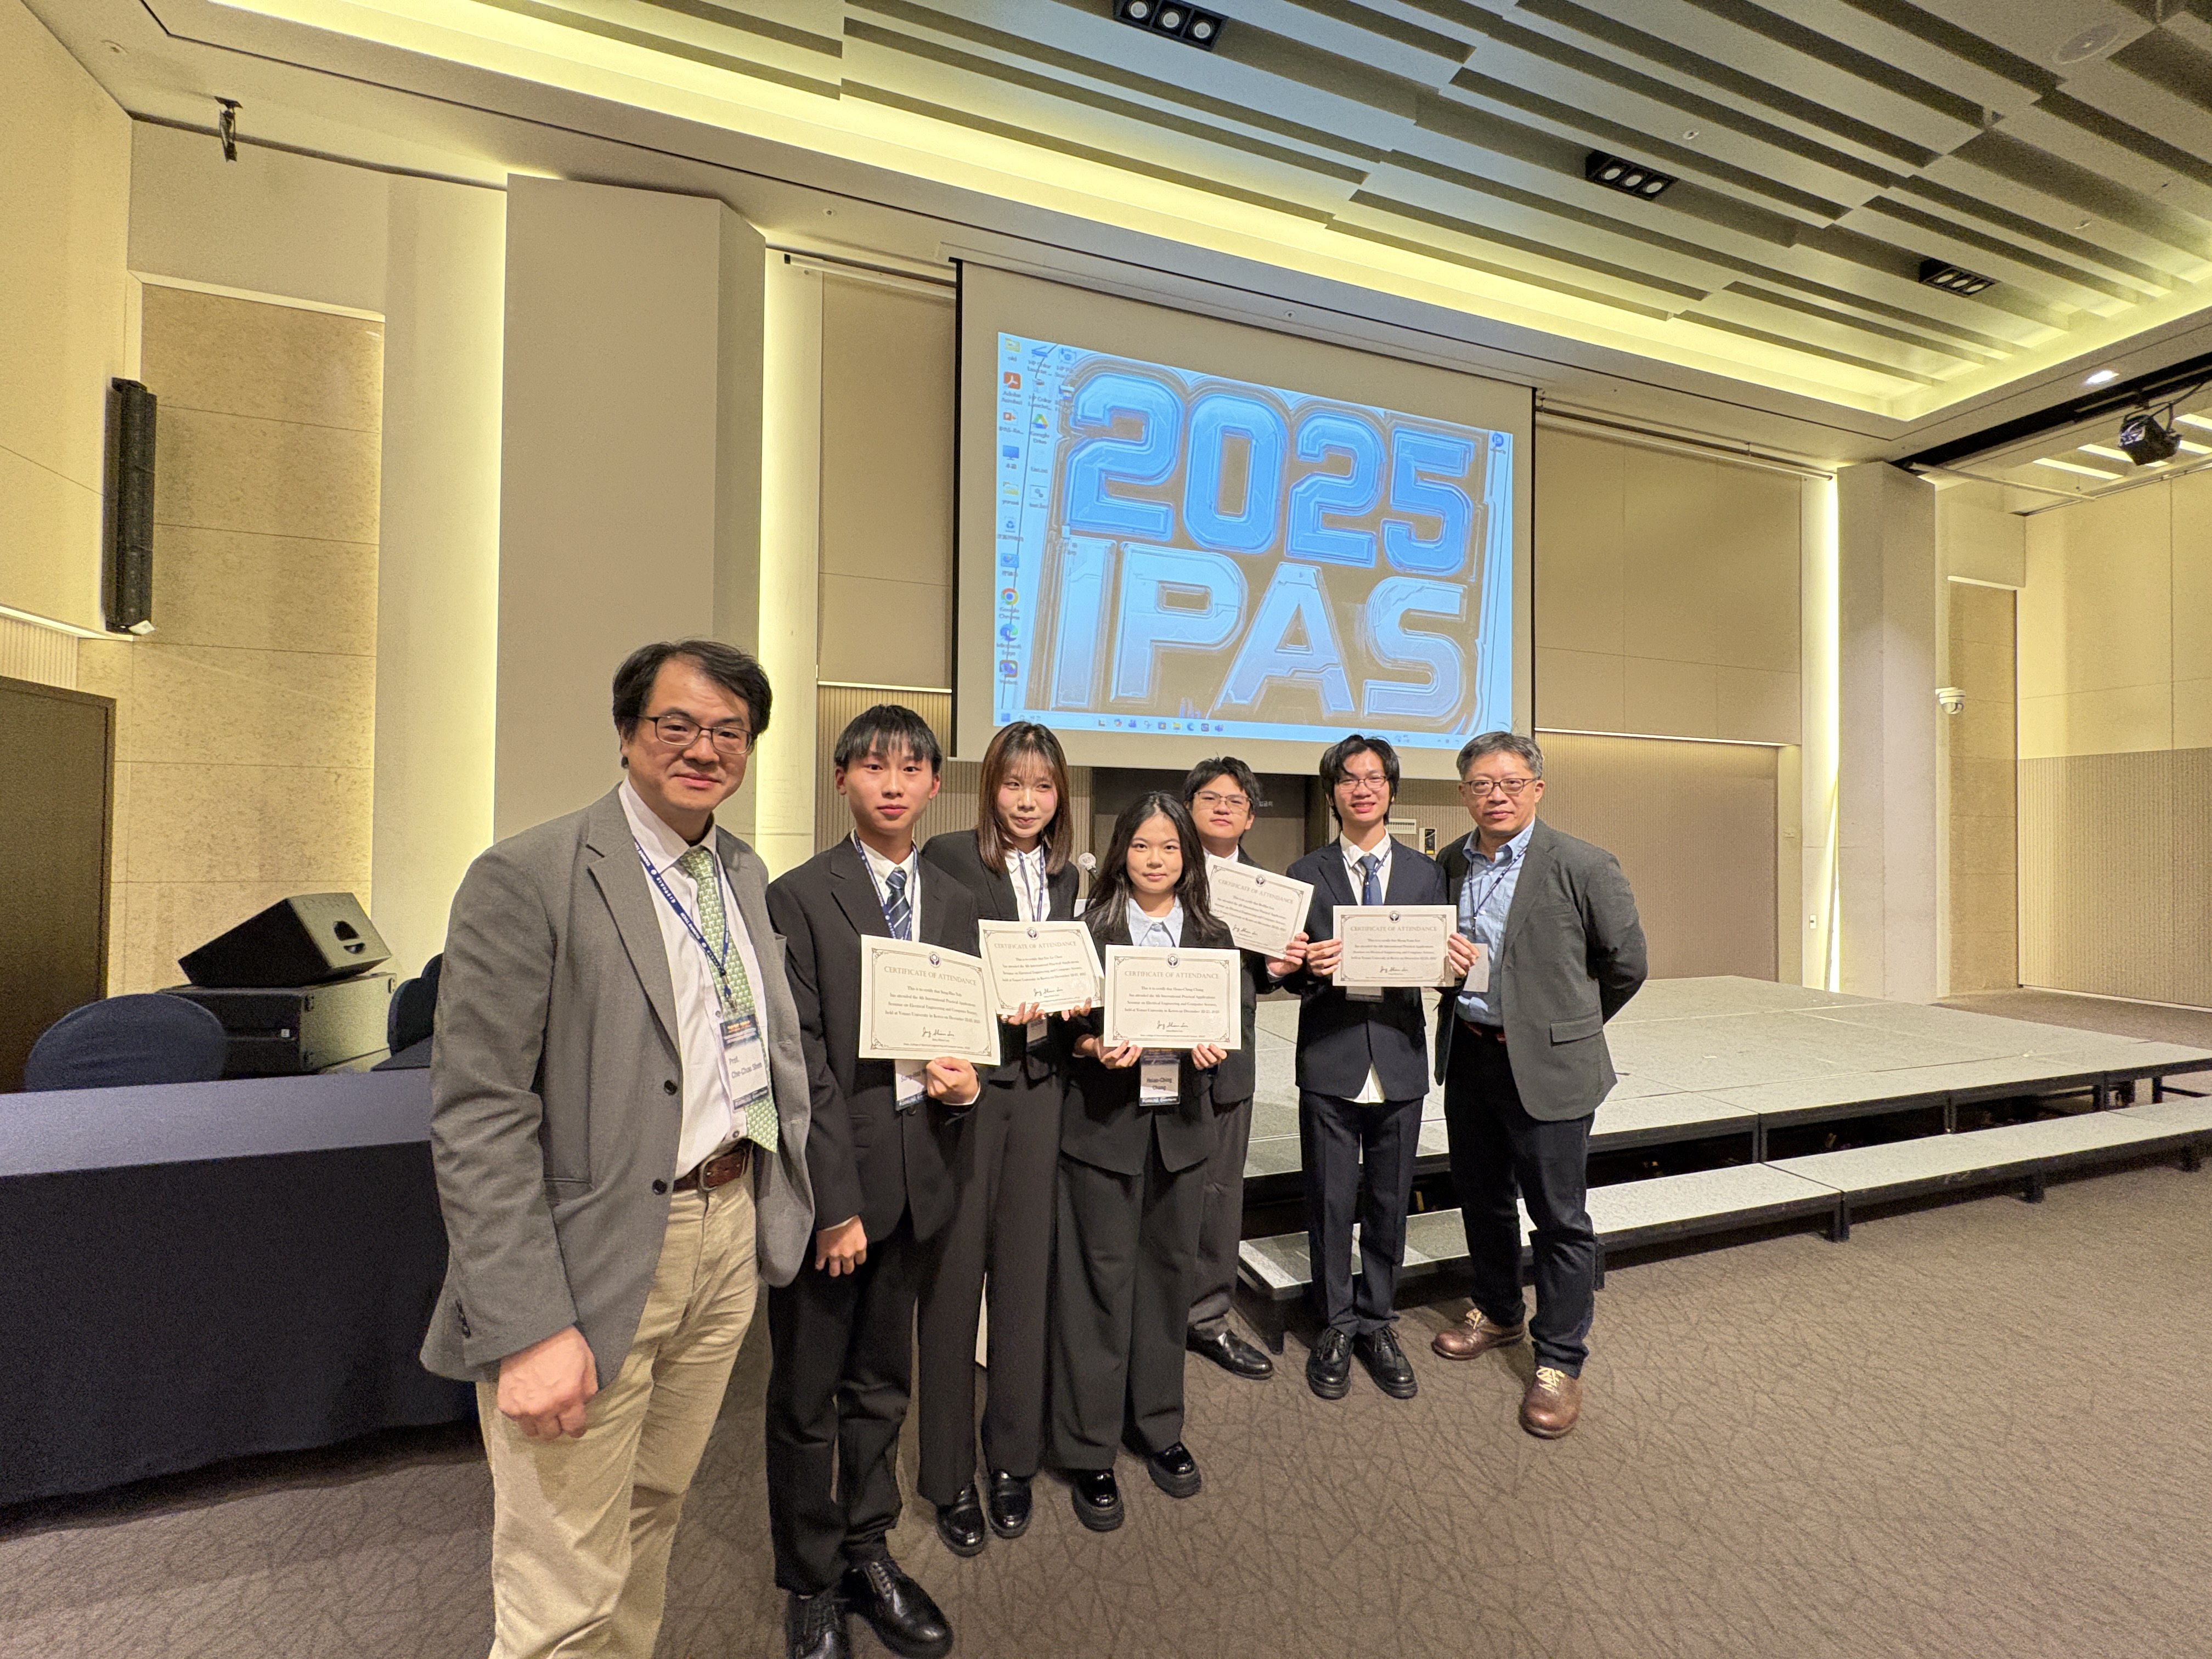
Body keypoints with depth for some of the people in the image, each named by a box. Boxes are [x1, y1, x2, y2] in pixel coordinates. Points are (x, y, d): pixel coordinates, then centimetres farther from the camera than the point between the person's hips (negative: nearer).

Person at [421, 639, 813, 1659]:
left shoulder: (745, 874, 8)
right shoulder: (526, 879, -14)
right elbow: (476, 1123, -16)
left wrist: (786, 1204, 9)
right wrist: (529, 1329, -18)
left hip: (729, 1234, 6)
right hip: (593, 1264, -6)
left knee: (654, 1512, 25)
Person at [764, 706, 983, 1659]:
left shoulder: (955, 906, 7)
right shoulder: (798, 898, -10)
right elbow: (802, 1062, -13)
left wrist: (965, 1080, -8)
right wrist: (835, 1201, -14)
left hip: (917, 1175, 5)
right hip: (828, 1173, -4)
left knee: (881, 1383, 21)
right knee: (807, 1395, 14)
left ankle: (868, 1555, 42)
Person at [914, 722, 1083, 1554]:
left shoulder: (1064, 875, 13)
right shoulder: (947, 856, -4)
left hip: (1040, 1083, 5)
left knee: (1025, 1269, 12)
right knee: (955, 1272, 5)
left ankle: (1012, 1455, 31)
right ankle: (950, 1476, 25)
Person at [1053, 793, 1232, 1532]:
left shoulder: (1212, 937, 6)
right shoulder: (1088, 930, -3)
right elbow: (1069, 1024, -2)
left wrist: (1211, 1049, -13)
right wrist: (1097, 1048, -21)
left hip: (1180, 1123, 3)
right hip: (1104, 1123, -3)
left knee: (1168, 1274, 16)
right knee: (1099, 1282, 5)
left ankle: (1158, 1426, 36)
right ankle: (1089, 1449, 24)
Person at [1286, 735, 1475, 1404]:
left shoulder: (1425, 872, 7)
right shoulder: (1306, 874, 0)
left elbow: (1436, 962, 4)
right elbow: (1292, 974, -1)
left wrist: (1456, 964, -18)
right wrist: (1311, 966, -23)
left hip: (1401, 1056, 2)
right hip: (1330, 1058, -2)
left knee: (1390, 1203, 14)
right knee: (1331, 1202, 9)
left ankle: (1376, 1324, 34)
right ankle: (1336, 1327, 29)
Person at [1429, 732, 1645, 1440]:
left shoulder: (1583, 866, -12)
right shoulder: (1450, 863, 4)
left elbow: (1626, 964, -2)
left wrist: (1567, 1025, 7)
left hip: (1547, 1066, -5)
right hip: (1467, 1057, 5)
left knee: (1560, 1217, 7)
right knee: (1482, 1198, 20)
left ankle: (1559, 1361, 26)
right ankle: (1499, 1313, 42)